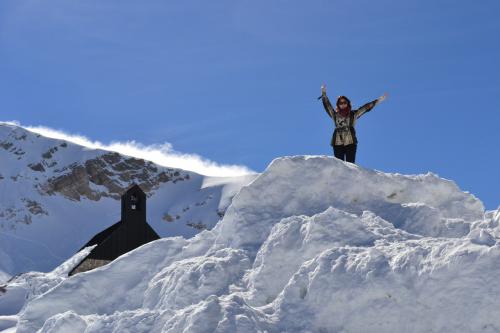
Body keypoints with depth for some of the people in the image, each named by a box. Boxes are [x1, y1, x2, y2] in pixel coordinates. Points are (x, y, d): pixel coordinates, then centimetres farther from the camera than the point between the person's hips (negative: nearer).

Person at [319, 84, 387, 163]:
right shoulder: (335, 115, 15)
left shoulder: (353, 114, 14)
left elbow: (365, 108, 11)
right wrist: (324, 93, 12)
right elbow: (327, 105, 15)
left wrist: (377, 101, 8)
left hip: (350, 142, -1)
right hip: (337, 143, 1)